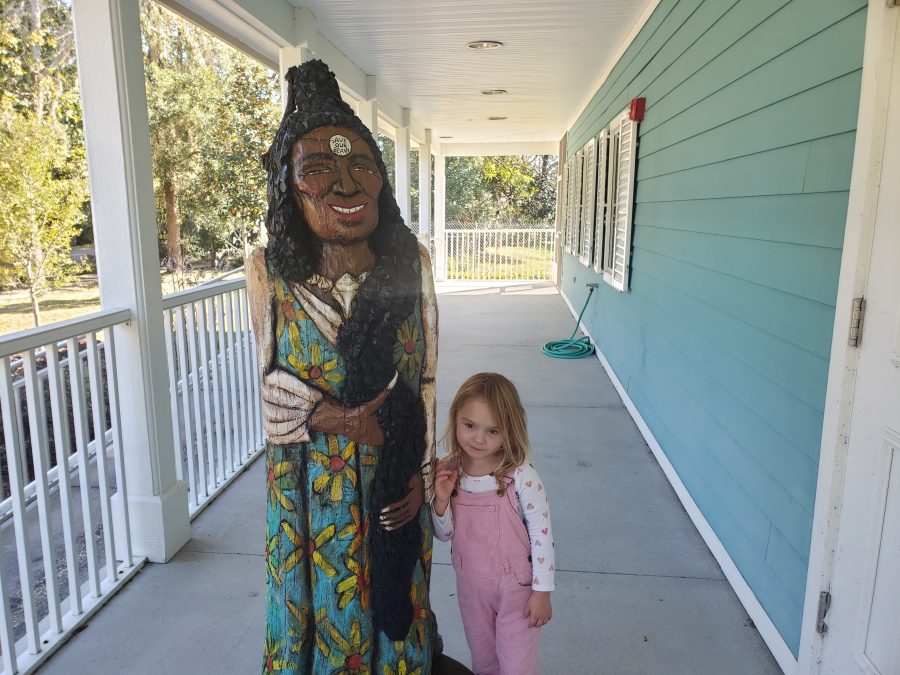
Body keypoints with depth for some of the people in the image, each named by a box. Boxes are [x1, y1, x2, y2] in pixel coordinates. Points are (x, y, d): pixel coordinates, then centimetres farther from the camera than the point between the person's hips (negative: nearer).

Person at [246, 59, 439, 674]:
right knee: (318, 606, 21)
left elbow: (425, 377, -3)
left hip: (394, 481, 1)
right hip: (309, 483, 0)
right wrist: (346, 418, -18)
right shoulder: (269, 272, -13)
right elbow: (273, 382, -4)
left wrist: (421, 471, -4)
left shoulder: (411, 263, -11)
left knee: (393, 599, 21)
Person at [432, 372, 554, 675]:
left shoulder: (521, 476, -25)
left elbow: (541, 534, -16)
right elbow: (444, 535, -2)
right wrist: (441, 501, -21)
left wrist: (542, 591, -11)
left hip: (516, 584, -4)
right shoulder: (448, 472, -13)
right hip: (470, 582, 4)